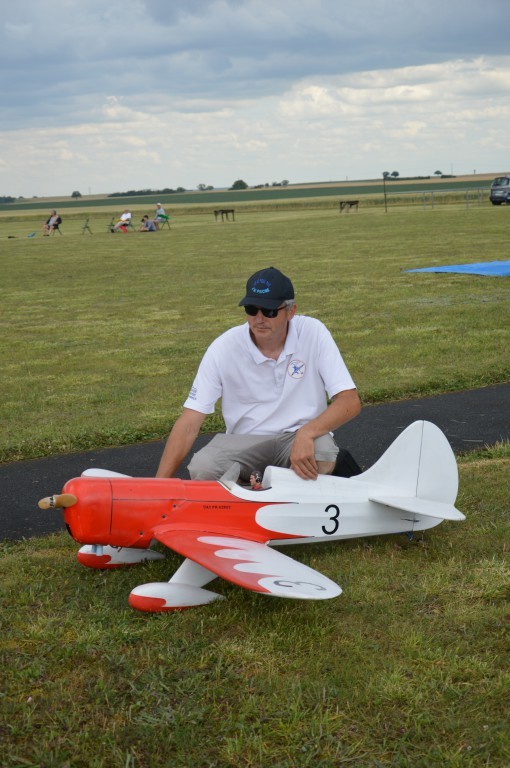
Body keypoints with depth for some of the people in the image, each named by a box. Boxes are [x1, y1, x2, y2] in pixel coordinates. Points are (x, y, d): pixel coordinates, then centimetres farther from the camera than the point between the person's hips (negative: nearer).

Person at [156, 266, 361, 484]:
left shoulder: (313, 333, -10)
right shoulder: (223, 348, -10)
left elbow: (350, 401, -14)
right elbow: (189, 423, -12)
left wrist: (307, 433, -33)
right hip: (243, 441, 1)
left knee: (323, 454, -35)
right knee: (201, 470, -29)